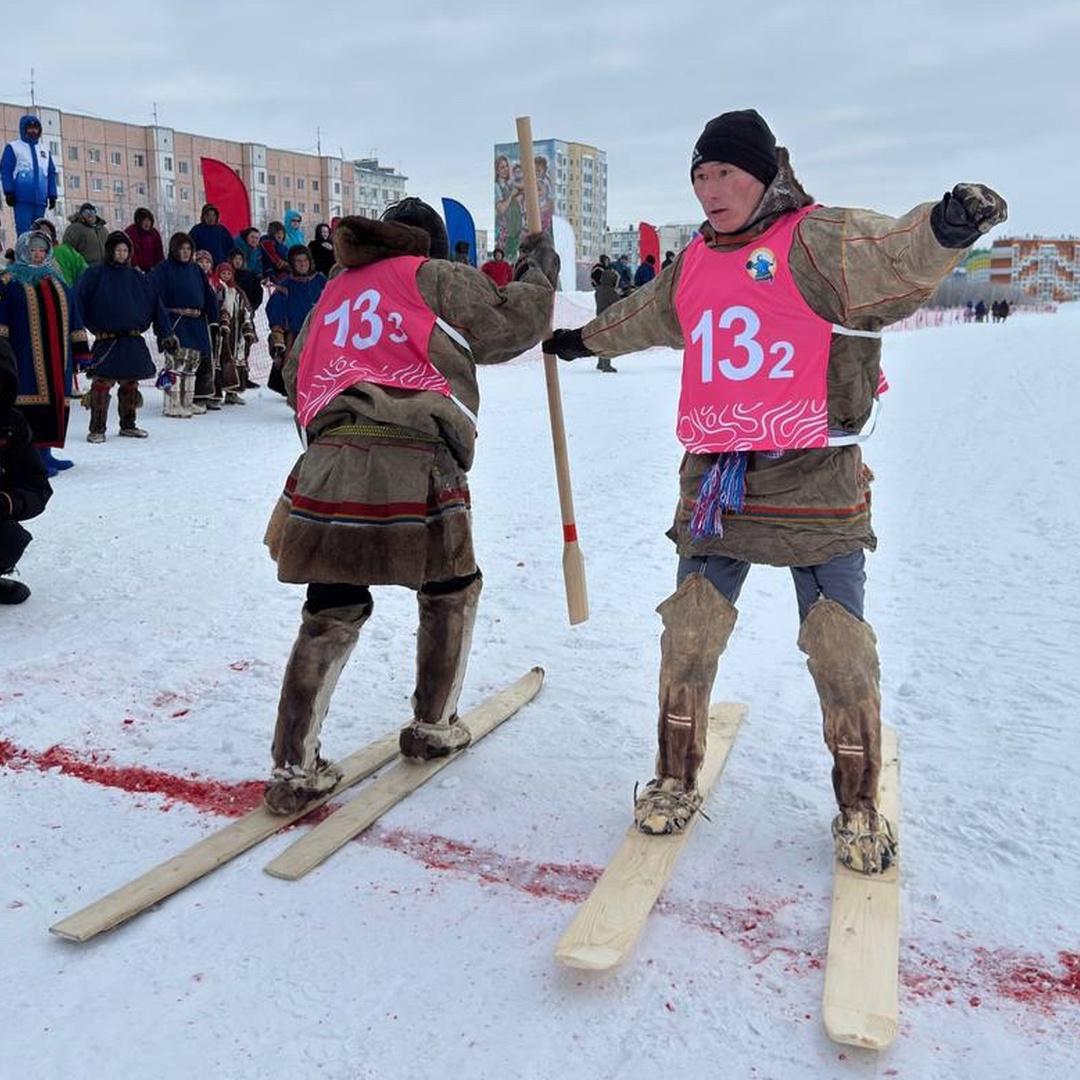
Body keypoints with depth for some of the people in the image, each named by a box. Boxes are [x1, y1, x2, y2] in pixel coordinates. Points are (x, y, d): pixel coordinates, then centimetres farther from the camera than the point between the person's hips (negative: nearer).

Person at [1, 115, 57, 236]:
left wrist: (52, 195, 11)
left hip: (40, 199, 5)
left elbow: (51, 174, 20)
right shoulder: (13, 147, 6)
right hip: (22, 198, -4)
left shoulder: (45, 150, 21)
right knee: (24, 230, -11)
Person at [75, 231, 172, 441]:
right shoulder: (95, 275, 0)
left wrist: (166, 335, 8)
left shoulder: (139, 278, 10)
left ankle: (128, 425, 25)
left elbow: (155, 306, 12)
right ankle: (97, 429, 1)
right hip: (105, 340, -4)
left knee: (131, 383, 11)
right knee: (102, 384, -6)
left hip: (133, 341, 4)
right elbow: (77, 303, -5)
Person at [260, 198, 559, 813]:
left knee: (332, 615, 11)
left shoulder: (337, 290, 26)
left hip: (328, 465, 5)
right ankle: (432, 727, 27)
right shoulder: (437, 277, 9)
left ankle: (294, 769, 9)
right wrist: (537, 270, 26)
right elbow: (512, 325, 9)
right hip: (413, 467, -5)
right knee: (451, 591, 19)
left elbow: (297, 375, 29)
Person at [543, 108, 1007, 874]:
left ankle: (860, 808, 19)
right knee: (689, 637, 6)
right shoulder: (693, 266, 13)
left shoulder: (817, 241, -5)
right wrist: (584, 340, 48)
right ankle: (677, 781, 26)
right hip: (714, 480, 5)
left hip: (814, 480, -4)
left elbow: (893, 257, -24)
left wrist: (945, 228, -46)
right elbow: (642, 317, 32)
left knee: (841, 648, -2)